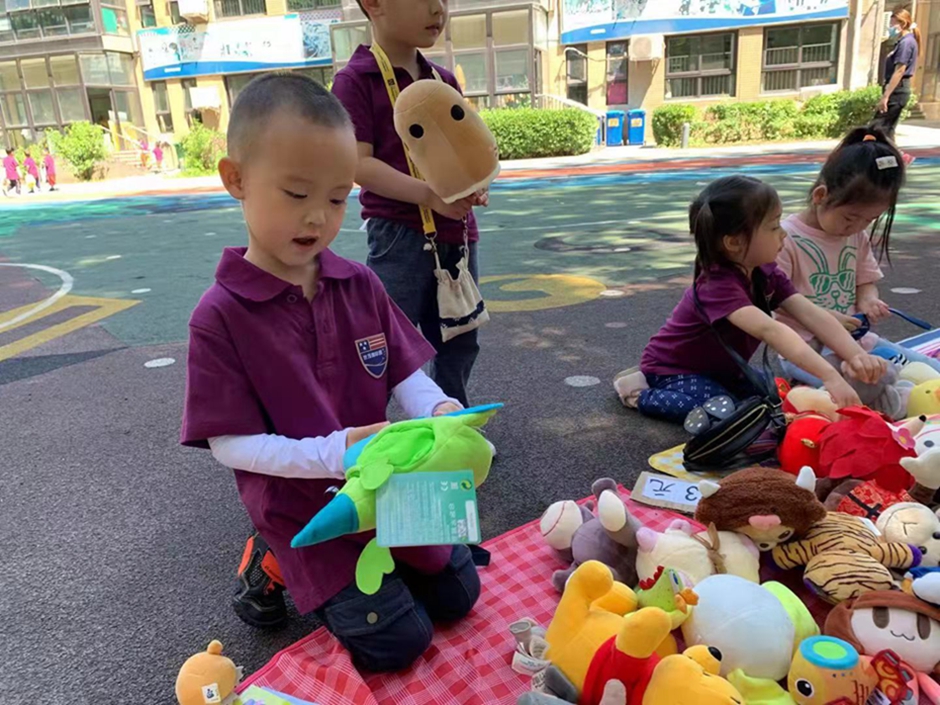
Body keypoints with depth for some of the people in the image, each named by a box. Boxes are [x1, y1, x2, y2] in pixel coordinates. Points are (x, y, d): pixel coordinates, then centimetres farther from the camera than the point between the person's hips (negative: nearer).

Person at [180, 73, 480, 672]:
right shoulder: (221, 315, -18)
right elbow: (232, 443, -17)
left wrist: (439, 409, -24)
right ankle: (275, 565, 16)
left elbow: (406, 375, -1)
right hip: (302, 506, -5)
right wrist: (334, 453, -30)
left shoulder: (360, 285, -5)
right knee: (398, 641, -4)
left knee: (457, 595, 13)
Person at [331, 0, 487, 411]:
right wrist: (430, 195, -24)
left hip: (456, 232, 7)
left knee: (459, 341, 17)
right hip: (400, 234, -7)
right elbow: (359, 163, -16)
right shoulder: (355, 80, -8)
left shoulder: (444, 81, 13)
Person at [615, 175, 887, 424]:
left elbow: (812, 315, -17)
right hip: (674, 369, -9)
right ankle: (642, 393, -6)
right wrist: (829, 376, -55)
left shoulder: (767, 274, -8)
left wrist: (856, 355, -32)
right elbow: (770, 331, -48)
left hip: (720, 369, 9)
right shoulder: (718, 286, -35)